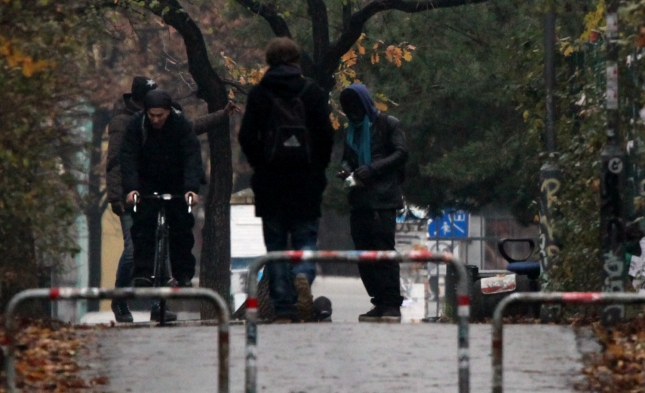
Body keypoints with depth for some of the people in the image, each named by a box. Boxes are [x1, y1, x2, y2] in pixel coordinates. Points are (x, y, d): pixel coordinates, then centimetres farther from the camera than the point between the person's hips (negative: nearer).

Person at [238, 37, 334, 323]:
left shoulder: (259, 94, -1)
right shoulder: (312, 92, 1)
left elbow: (247, 137, -4)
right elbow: (326, 135, -2)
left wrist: (260, 165, 9)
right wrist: (319, 168, 9)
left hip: (270, 181, 0)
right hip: (307, 182, 0)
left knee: (276, 245, 5)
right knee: (306, 238, 8)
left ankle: (283, 310, 0)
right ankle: (303, 276, -24)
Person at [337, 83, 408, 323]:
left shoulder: (387, 124, 2)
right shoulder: (352, 130, 21)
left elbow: (401, 154, -5)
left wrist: (372, 169, -15)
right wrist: (346, 170, 2)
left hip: (383, 198, -7)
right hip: (359, 199, 7)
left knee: (384, 251, -12)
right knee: (363, 254, 2)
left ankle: (392, 305, -12)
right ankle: (380, 302, 6)